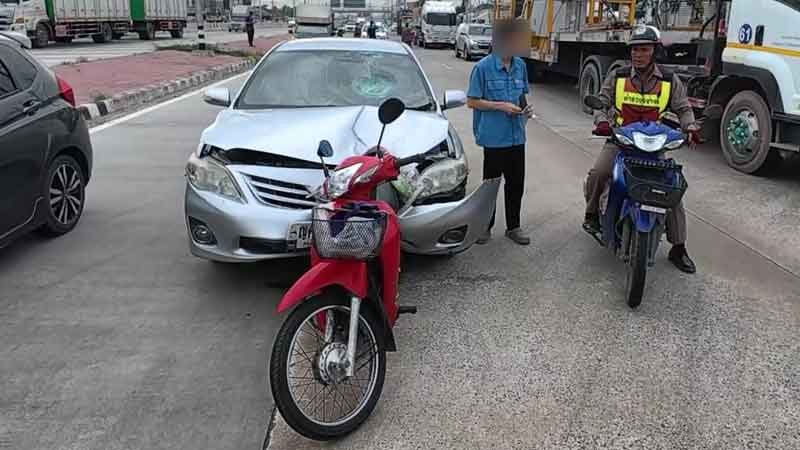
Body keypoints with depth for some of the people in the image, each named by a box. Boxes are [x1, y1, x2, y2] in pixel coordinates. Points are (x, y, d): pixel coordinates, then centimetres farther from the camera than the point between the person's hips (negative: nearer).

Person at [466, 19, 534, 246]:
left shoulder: (520, 66, 6)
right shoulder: (483, 67, -10)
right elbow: (472, 101, -8)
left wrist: (525, 109, -3)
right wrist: (501, 106, -16)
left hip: (517, 136, 5)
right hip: (494, 137, -5)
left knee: (516, 184, 12)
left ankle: (513, 226, 27)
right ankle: (485, 226, 22)